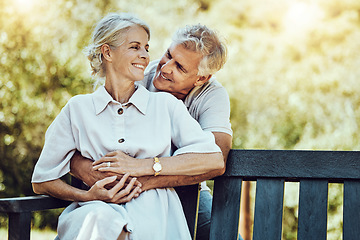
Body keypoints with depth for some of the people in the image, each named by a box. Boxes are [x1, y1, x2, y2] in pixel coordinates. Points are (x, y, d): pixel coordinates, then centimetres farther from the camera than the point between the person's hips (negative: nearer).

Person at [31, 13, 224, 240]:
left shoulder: (166, 105, 14)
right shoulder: (78, 109, 14)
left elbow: (214, 160, 1)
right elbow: (42, 181, 15)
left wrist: (145, 166, -7)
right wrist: (89, 196, -5)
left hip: (154, 215, -1)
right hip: (97, 212, 1)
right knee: (102, 217, -37)